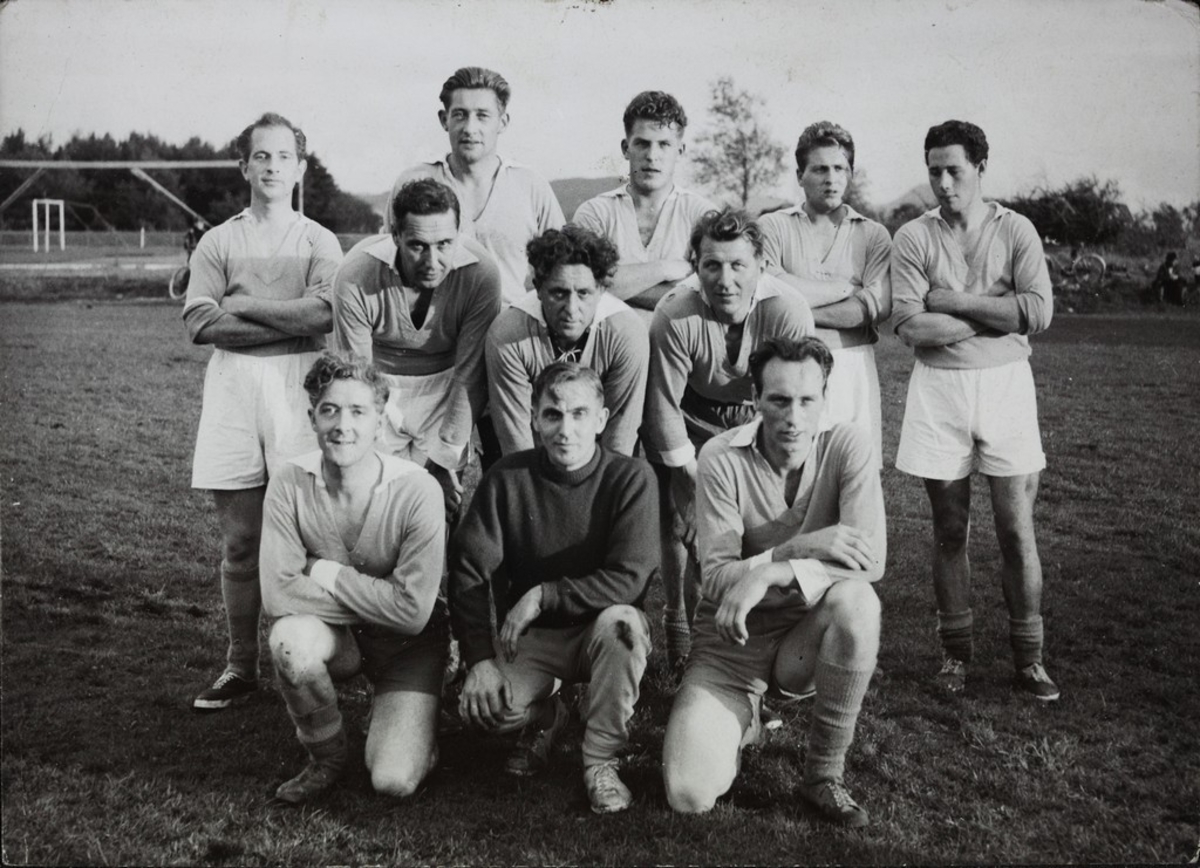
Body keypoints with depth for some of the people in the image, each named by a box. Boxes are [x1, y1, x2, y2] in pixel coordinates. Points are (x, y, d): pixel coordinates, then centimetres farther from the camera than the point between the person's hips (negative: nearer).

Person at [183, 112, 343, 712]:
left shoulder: (318, 241, 9)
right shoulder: (219, 241, 12)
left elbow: (324, 310, -10)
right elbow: (199, 322, -2)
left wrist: (241, 305, -5)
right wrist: (287, 321, -7)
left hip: (299, 384, -1)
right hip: (233, 386, 2)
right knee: (239, 540, 4)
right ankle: (240, 666, 13)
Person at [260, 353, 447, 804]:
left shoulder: (418, 491, -23)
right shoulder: (291, 483, -16)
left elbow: (412, 611, -24)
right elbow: (278, 593, -21)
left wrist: (327, 573, -19)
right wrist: (375, 601, -22)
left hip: (406, 645, -2)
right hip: (333, 635, 3)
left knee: (394, 781, -19)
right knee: (291, 639, -33)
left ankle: (415, 736, 20)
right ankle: (326, 757, -4)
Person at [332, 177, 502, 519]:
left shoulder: (480, 272, -25)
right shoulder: (356, 276, -26)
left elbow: (470, 376, -16)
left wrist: (445, 460, -16)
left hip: (443, 386, 1)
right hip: (379, 384, 0)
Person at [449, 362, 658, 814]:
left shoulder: (631, 477, -14)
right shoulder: (508, 477, -9)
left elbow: (628, 579, -22)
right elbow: (469, 571, -8)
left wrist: (542, 596, -22)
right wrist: (479, 658, -16)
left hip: (603, 629, -2)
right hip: (531, 636, 2)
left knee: (620, 622, -36)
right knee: (480, 706, -24)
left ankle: (600, 759, -12)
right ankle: (543, 717, 16)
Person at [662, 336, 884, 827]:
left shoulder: (848, 446, -13)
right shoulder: (721, 458, -14)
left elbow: (871, 559, -23)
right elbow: (716, 579, -18)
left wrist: (770, 573, -34)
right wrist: (801, 548, -33)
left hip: (809, 636, 1)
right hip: (733, 640, 0)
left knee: (855, 599, -35)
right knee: (689, 795, -18)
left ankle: (825, 773, -14)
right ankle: (742, 717, 19)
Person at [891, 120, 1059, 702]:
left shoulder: (1015, 231, 1)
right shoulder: (913, 238, 0)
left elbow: (1039, 312, -11)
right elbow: (911, 326, -12)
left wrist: (956, 302, -11)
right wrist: (996, 313, -9)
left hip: (1005, 384, 0)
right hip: (938, 390, 0)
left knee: (1017, 529, 2)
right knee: (949, 531, 8)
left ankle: (1028, 658, 14)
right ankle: (956, 652, 21)